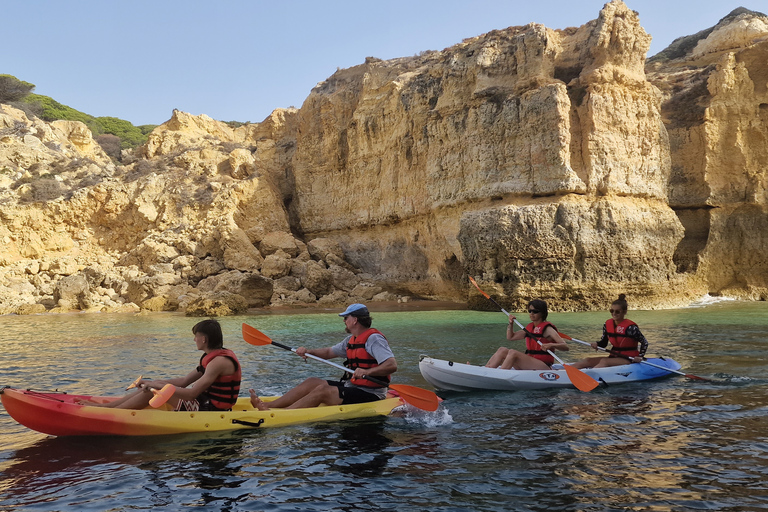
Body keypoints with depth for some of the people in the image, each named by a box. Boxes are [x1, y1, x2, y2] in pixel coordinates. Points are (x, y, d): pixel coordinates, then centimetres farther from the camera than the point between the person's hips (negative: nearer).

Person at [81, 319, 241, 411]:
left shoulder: (219, 361, -21)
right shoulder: (210, 358, 13)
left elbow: (191, 394, -26)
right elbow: (184, 381, 15)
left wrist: (157, 385, -20)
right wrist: (153, 382, 6)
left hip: (210, 411, -10)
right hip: (206, 403, 10)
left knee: (153, 391, -11)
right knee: (150, 388, 8)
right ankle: (104, 406, 12)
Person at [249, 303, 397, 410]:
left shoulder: (374, 339, -16)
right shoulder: (352, 340, 15)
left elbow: (392, 365, -27)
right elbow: (329, 352, 20)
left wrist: (367, 372, -39)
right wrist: (309, 352, 3)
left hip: (369, 394, -9)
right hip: (352, 386, 10)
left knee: (322, 390, -22)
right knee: (313, 382, 2)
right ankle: (267, 405, -2)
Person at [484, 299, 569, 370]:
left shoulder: (547, 329, -6)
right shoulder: (529, 327, 16)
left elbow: (566, 347, -14)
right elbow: (510, 337, 25)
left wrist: (551, 345, -32)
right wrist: (511, 324, 8)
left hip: (544, 367, -8)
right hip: (528, 366, 8)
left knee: (513, 352, -27)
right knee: (502, 350, -6)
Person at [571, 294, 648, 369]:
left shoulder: (630, 327, -14)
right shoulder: (607, 324, 4)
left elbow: (645, 342, -7)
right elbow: (604, 342, 13)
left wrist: (640, 357, -18)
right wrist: (597, 344, -9)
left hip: (629, 359, -7)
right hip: (614, 357, 7)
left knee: (604, 361, -32)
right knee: (588, 360, -12)